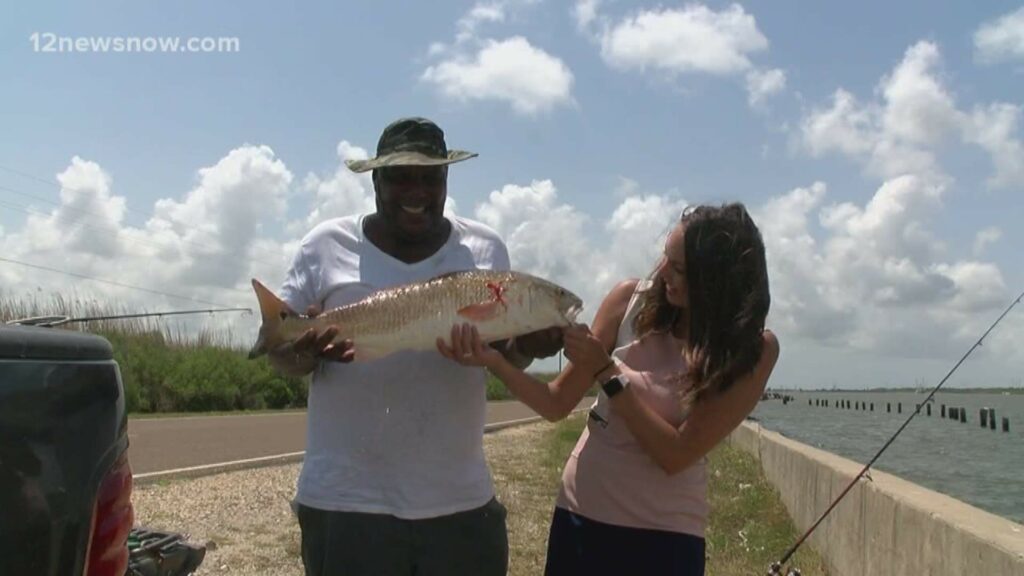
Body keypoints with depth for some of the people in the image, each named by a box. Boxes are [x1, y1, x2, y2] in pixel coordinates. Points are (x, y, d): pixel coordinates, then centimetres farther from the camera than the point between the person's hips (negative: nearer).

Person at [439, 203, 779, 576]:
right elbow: (557, 404, -5)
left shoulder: (753, 350, -13)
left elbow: (676, 455, -17)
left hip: (665, 535, -2)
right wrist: (492, 361, -20)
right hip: (580, 513, 2)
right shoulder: (630, 301, -8)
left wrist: (605, 371, -22)